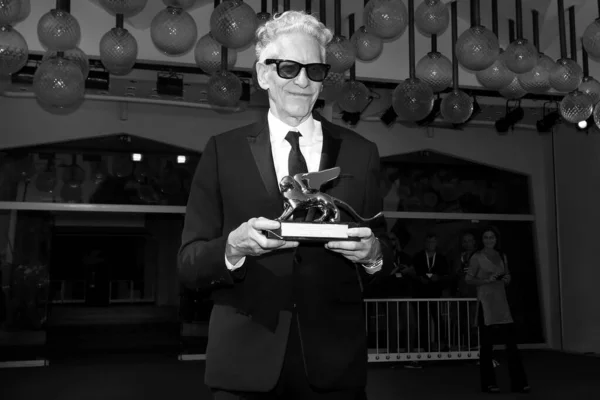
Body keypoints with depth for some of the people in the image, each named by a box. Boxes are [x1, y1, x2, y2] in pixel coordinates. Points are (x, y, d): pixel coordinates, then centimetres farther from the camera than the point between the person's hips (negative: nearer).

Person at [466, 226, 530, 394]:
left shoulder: (502, 256, 12)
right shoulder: (477, 257, -2)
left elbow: (508, 276, 21)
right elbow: (469, 279, -5)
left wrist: (505, 280, -2)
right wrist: (486, 280, -18)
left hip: (501, 302, 5)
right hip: (486, 301, -4)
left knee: (511, 343, 0)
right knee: (487, 344, 1)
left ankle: (518, 382, 6)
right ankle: (488, 383, 10)